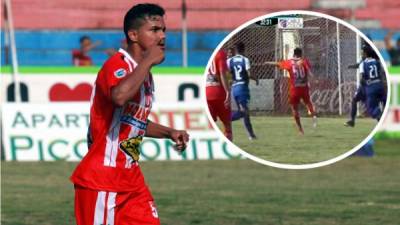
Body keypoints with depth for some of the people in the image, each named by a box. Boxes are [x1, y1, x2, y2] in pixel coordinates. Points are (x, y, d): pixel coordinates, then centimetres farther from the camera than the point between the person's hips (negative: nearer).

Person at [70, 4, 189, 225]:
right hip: (101, 180, -9)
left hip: (131, 179, 9)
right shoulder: (117, 65, -15)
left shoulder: (145, 73, 15)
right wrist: (148, 60, -26)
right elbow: (120, 96, -40)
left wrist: (170, 132, 14)